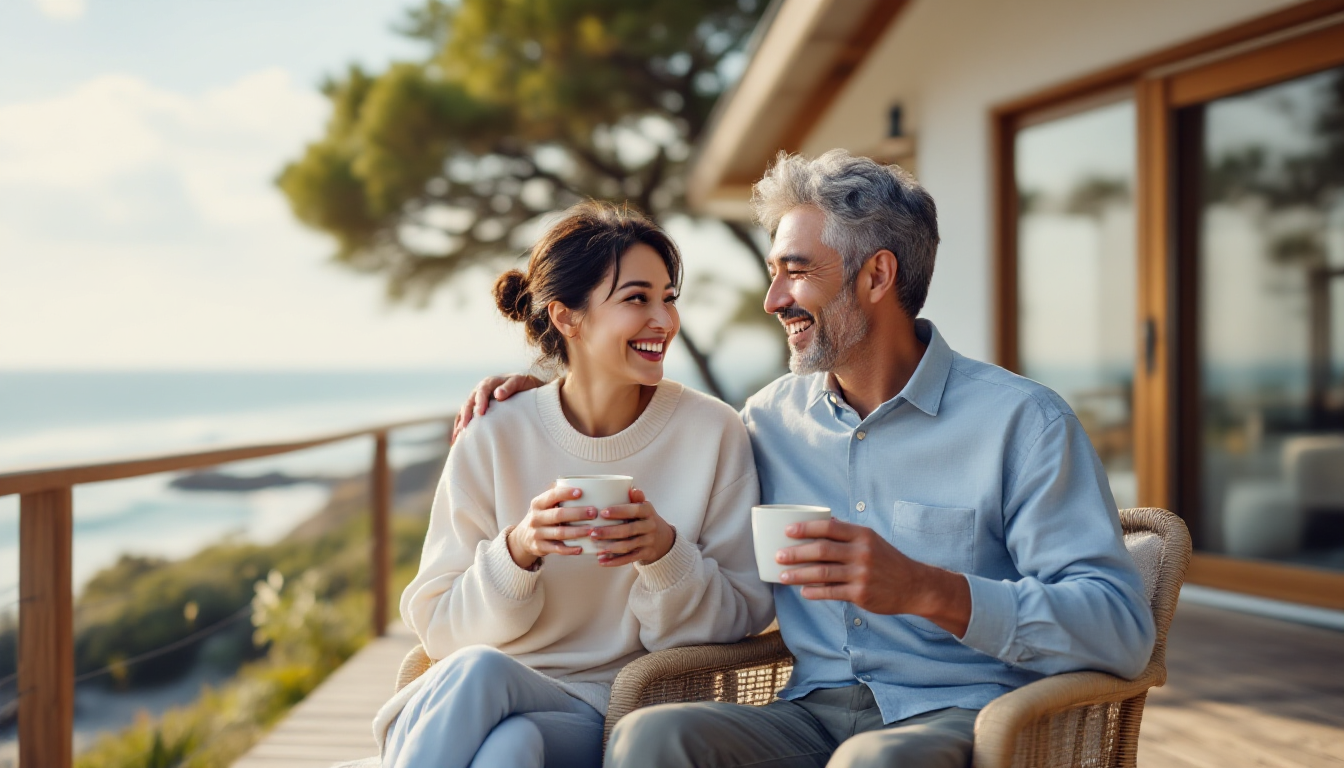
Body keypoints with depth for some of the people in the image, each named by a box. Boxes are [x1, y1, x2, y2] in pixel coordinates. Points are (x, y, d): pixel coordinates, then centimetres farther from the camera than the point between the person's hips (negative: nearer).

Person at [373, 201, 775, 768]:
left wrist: (666, 554, -19)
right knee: (475, 668, -33)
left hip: (608, 718, -2)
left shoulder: (713, 434, -2)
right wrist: (517, 552, -19)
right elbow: (437, 627, 0)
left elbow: (740, 619, 0)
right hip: (474, 699, 2)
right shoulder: (493, 441, -2)